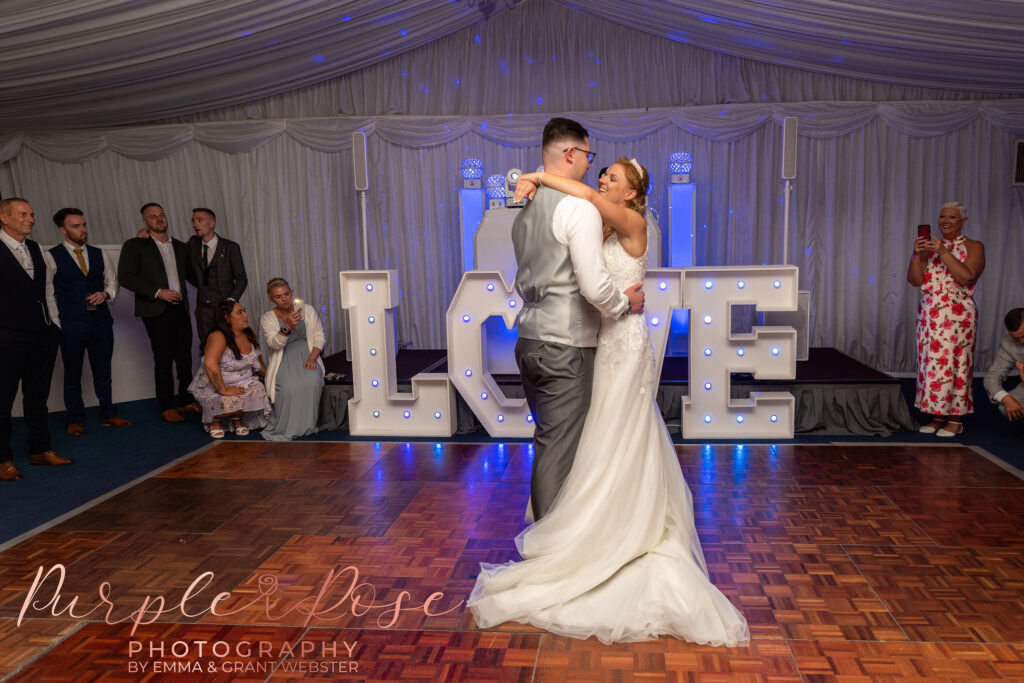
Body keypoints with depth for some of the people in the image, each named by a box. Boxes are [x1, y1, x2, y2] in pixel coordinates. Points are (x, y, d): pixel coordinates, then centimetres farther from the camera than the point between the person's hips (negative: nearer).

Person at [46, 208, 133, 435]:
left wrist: (105, 293, -4)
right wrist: (55, 318, -6)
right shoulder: (51, 257, -4)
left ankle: (108, 415, 22)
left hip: (101, 321, 4)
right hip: (70, 324, -3)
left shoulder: (99, 255, 10)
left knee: (103, 372, 11)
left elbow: (112, 281, 16)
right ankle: (75, 420, 19)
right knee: (72, 374, 7)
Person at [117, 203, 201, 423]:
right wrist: (157, 292, -14)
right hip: (156, 311, -4)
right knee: (163, 360, -2)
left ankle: (186, 401, 18)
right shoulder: (135, 246, 1)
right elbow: (125, 277, -7)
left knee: (185, 358, 6)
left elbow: (190, 274, 26)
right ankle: (167, 407, 7)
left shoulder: (180, 246, 17)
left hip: (180, 309, 4)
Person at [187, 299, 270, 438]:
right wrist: (223, 390, -33)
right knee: (231, 401, -35)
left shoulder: (250, 334, 2)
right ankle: (215, 420, 2)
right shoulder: (219, 337, -22)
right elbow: (210, 364, -36)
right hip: (213, 385, -6)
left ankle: (237, 418, 6)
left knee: (258, 391, -25)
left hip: (243, 382, 6)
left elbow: (257, 359, 18)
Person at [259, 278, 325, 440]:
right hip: (283, 359, -1)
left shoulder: (307, 310, 9)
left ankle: (307, 425, -15)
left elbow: (319, 337, 7)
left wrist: (312, 358, -10)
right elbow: (274, 343, -13)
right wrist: (288, 327, -31)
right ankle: (285, 428, -13)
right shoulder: (267, 318, 4)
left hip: (307, 355, 1)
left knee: (312, 381, -33)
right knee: (289, 386, -34)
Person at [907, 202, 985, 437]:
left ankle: (955, 419, 3)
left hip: (957, 317, -5)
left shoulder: (974, 247, 1)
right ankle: (937, 416, 13)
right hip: (929, 315, 5)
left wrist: (944, 253, -17)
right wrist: (917, 255, -10)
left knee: (954, 364, -5)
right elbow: (915, 280, 3)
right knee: (929, 363, 4)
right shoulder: (930, 246, 14)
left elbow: (967, 277, -15)